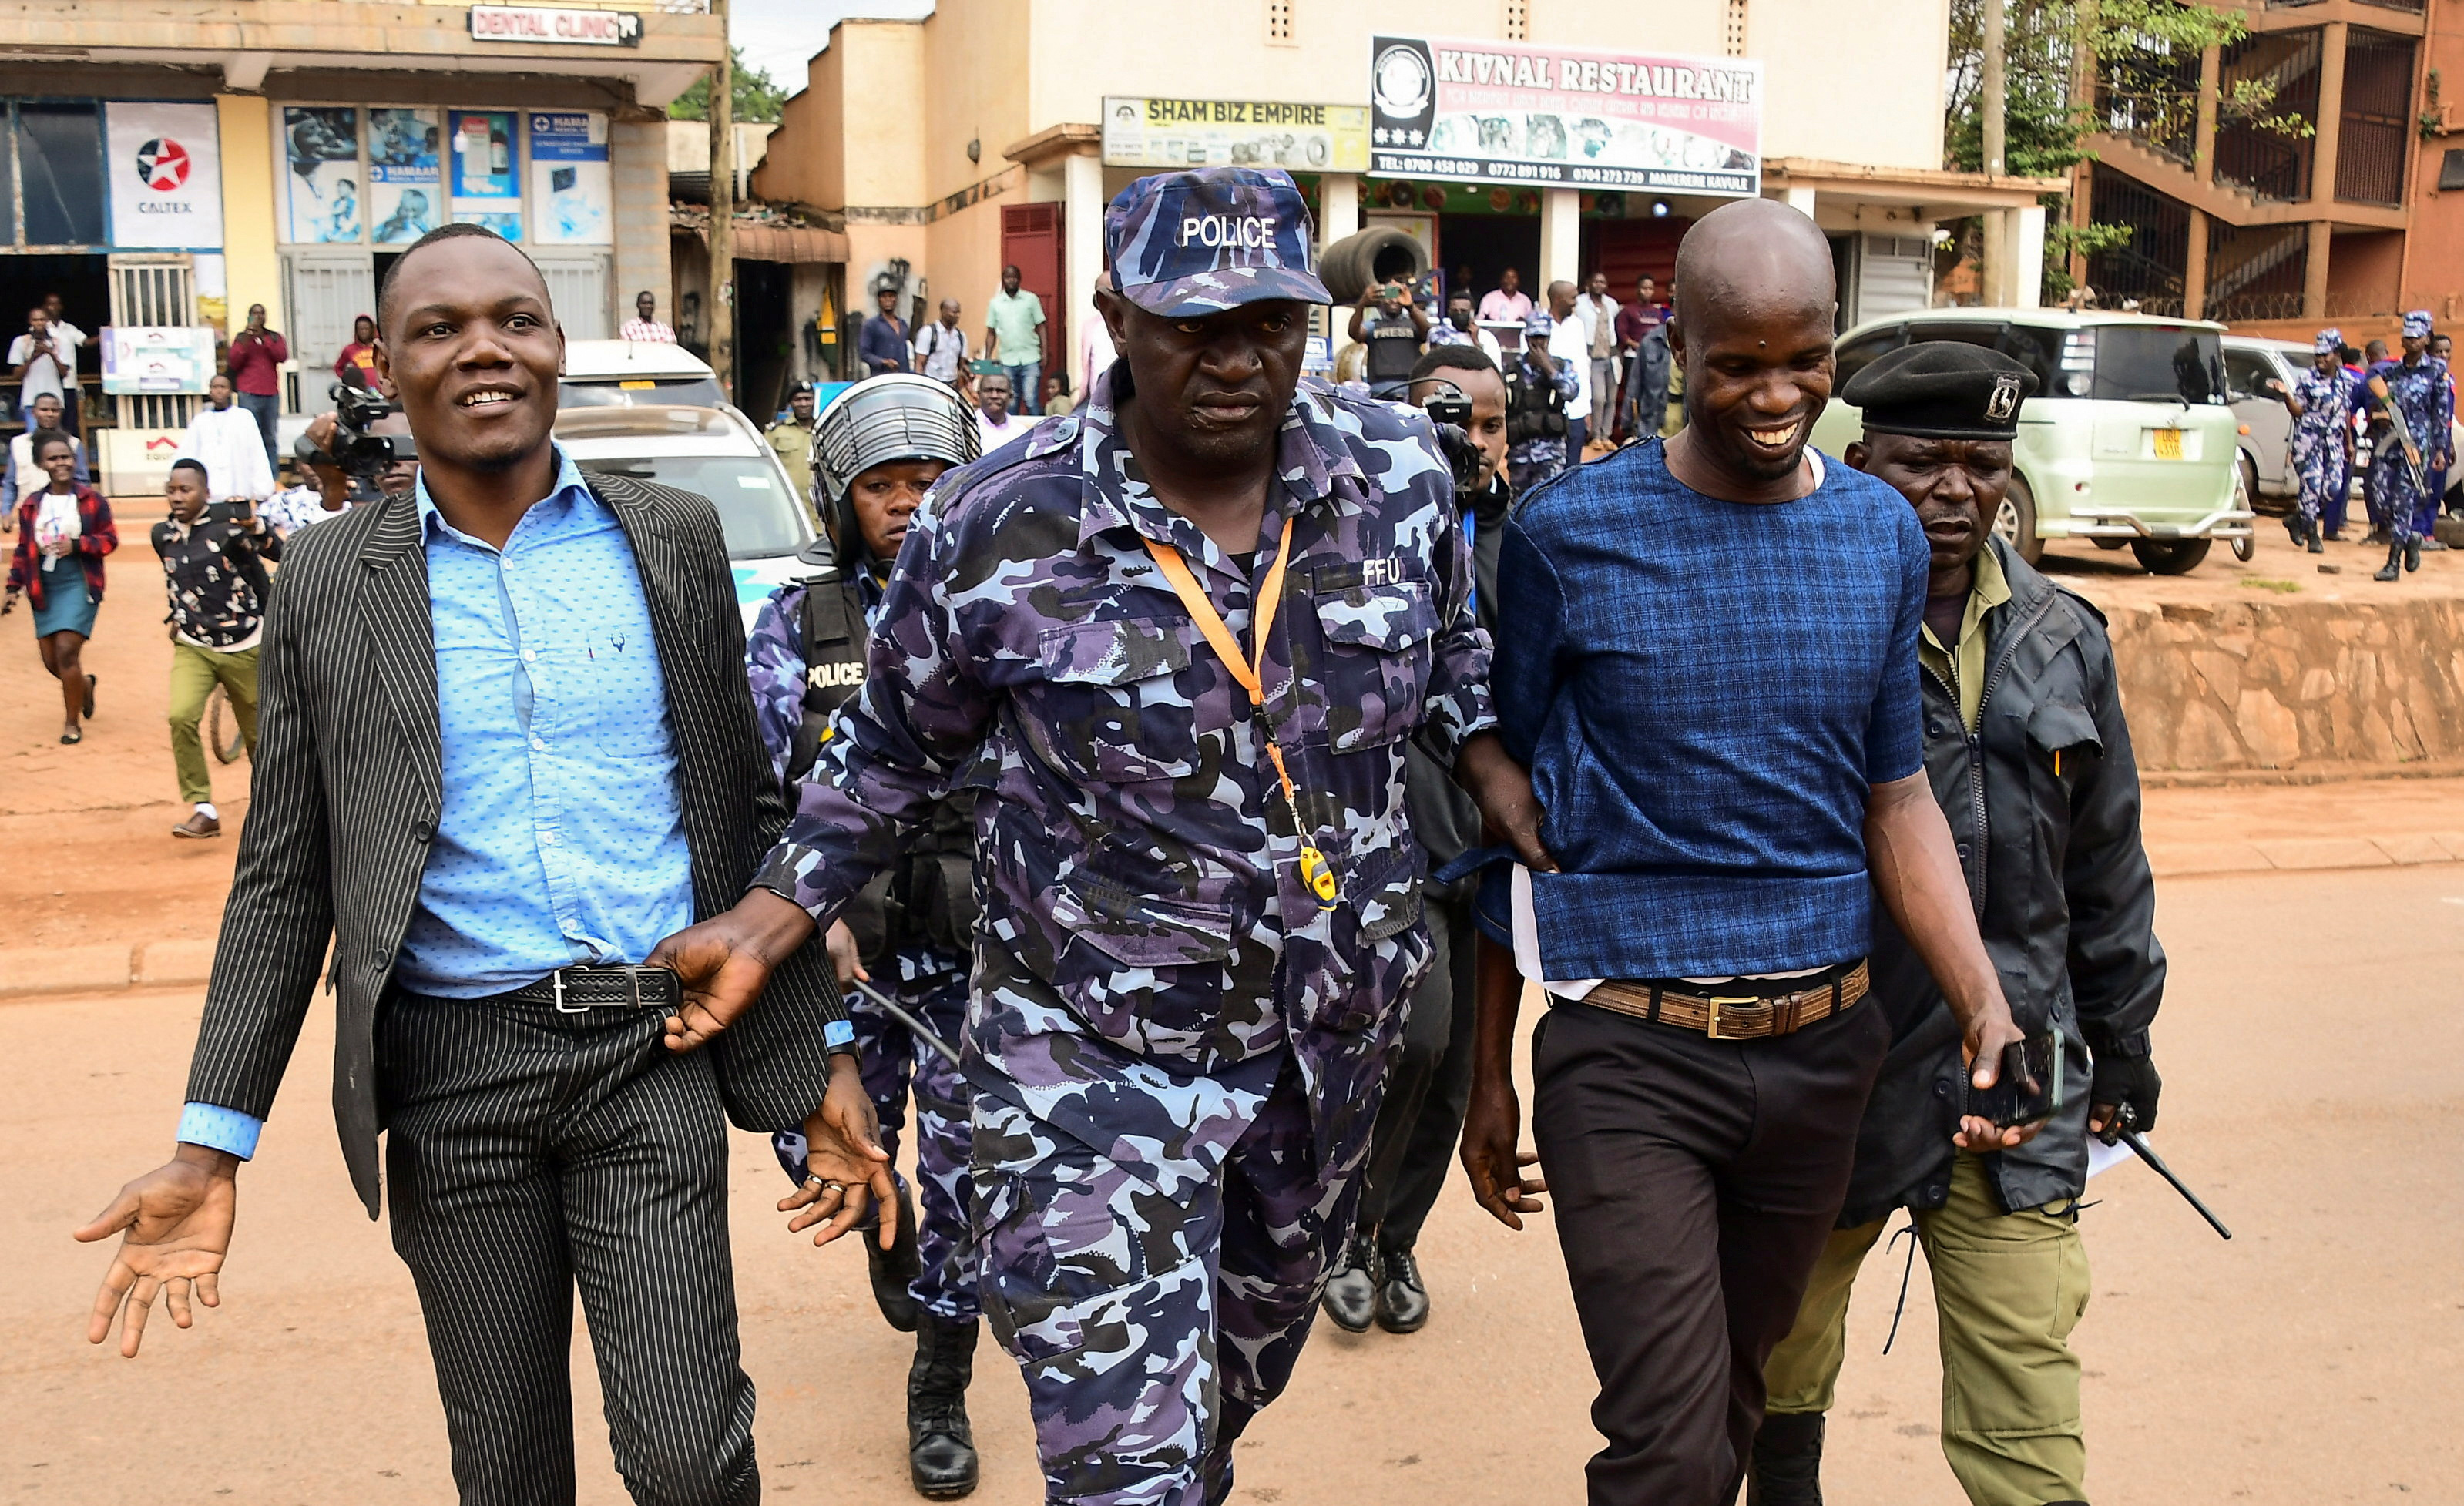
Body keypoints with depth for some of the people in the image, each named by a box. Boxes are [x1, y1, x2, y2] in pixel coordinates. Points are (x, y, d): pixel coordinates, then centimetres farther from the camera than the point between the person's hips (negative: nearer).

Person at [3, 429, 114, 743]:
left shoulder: (91, 500, -5)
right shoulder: (31, 505, 3)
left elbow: (110, 538, -2)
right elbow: (23, 550, 9)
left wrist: (77, 545, -18)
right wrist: (13, 588, 5)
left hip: (79, 585, -4)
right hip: (44, 588, 4)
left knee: (66, 652, -13)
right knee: (51, 660, 7)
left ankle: (72, 722, 3)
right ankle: (84, 685, 41)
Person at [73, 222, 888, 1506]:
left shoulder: (672, 540, 3)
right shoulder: (328, 583, 2)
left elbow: (749, 808, 7)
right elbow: (286, 878, 5)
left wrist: (820, 1054, 5)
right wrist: (211, 1144, -1)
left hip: (653, 1055, 0)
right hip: (453, 1073, 1)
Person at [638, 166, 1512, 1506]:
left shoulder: (1400, 474, -6)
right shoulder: (995, 528, -16)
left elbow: (1445, 657, 14)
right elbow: (892, 755, -1)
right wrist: (760, 927, -6)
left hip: (1331, 1033, 5)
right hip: (1091, 1057, -4)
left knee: (1245, 1360, 28)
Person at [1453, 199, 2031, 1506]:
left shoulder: (1885, 537, 4)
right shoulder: (1566, 535, -7)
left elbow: (1898, 798, 10)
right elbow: (1508, 820, 1)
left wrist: (1986, 1012, -4)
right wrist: (1490, 1071, 4)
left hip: (1821, 1051, 4)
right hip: (1629, 1054, -4)